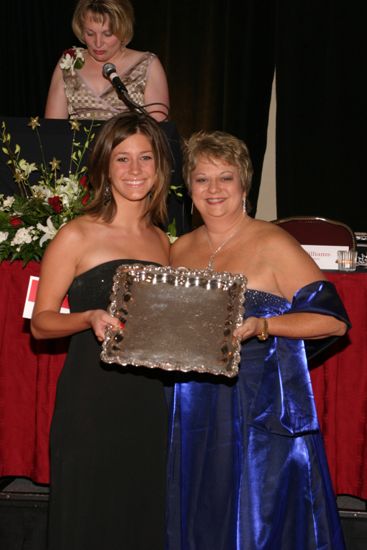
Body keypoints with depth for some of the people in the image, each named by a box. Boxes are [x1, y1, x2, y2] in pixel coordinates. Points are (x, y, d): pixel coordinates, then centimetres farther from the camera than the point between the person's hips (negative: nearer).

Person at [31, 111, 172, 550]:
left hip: (149, 401, 5)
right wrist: (89, 319, -21)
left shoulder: (162, 242, 12)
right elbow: (40, 322, -4)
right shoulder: (77, 236, -4)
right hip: (90, 402, -5)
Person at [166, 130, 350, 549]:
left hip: (261, 412, -5)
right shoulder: (179, 250, 10)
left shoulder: (272, 244, -7)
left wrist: (261, 326, -21)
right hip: (194, 413, 6)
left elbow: (334, 319, -11)